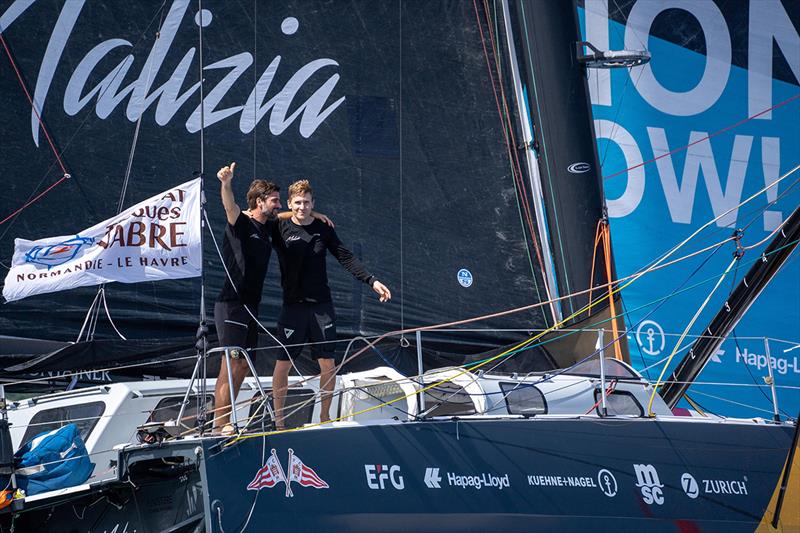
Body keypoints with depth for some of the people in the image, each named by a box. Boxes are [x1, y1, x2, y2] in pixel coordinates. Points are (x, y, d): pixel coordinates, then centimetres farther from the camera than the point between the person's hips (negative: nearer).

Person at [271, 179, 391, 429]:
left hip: (322, 305, 2)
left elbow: (346, 258, 6)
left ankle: (325, 415, 17)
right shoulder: (280, 229, 0)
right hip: (293, 305, -2)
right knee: (283, 363, 1)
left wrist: (372, 281, -1)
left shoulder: (323, 229, 6)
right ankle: (278, 416, 15)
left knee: (327, 363, 2)